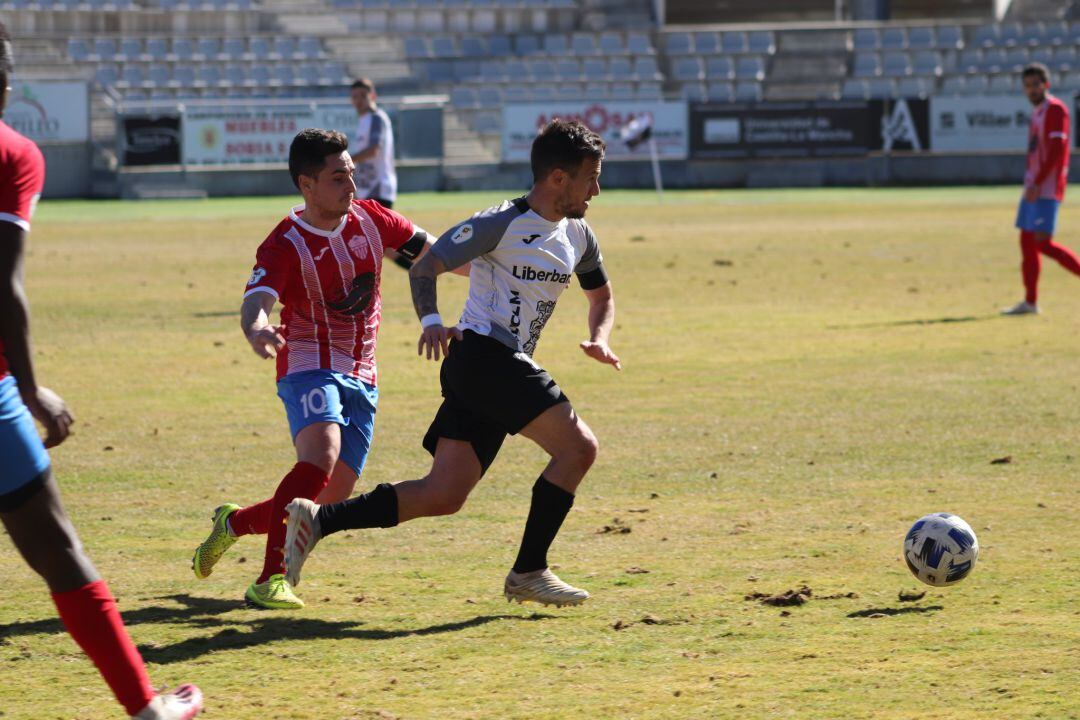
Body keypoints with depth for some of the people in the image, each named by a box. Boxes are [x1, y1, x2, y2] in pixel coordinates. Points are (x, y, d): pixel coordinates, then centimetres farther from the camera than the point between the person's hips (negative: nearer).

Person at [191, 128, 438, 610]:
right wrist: (256, 329, -53)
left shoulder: (369, 219, 2)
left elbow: (430, 250, 17)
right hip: (309, 366, -6)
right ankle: (271, 579, -35)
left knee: (331, 501, 1)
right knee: (319, 458, -33)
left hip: (361, 377, 6)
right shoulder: (285, 245, -15)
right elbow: (255, 303, -30)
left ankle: (235, 522, 27)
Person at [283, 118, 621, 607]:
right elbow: (425, 267, -7)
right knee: (578, 447, -14)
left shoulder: (578, 236, 14)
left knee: (442, 496, 1)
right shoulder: (502, 224, -10)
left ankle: (317, 519, 4)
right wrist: (431, 320, -25)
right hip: (482, 355, -8)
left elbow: (602, 295, 29)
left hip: (509, 369, 8)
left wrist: (599, 339, 9)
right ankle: (528, 572, -6)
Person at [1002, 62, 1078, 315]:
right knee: (1027, 242, 6)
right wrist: (1031, 185, 19)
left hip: (1046, 188, -9)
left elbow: (1056, 150, -19)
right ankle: (1030, 302, 7)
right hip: (1033, 187, 9)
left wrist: (1037, 184, -23)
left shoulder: (1055, 110, -10)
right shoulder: (1037, 113, 18)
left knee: (1041, 241, -15)